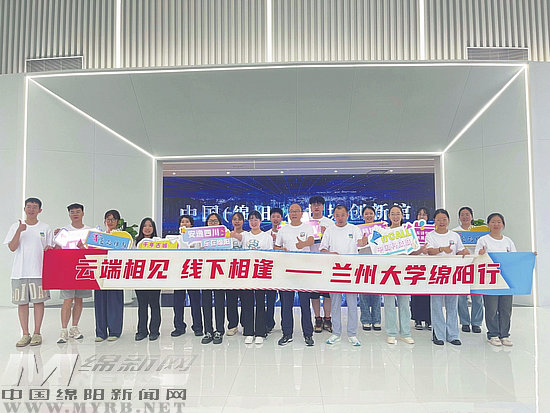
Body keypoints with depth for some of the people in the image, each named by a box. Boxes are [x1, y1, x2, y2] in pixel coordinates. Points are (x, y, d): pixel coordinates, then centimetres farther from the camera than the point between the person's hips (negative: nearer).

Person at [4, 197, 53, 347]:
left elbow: (50, 248, 10)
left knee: (39, 301, 2)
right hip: (19, 271, 1)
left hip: (39, 271, -1)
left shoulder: (45, 228, 7)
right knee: (22, 302, 4)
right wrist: (19, 231, -13)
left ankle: (37, 333, 11)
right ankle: (25, 334, 14)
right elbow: (12, 248, -3)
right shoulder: (16, 227, 7)